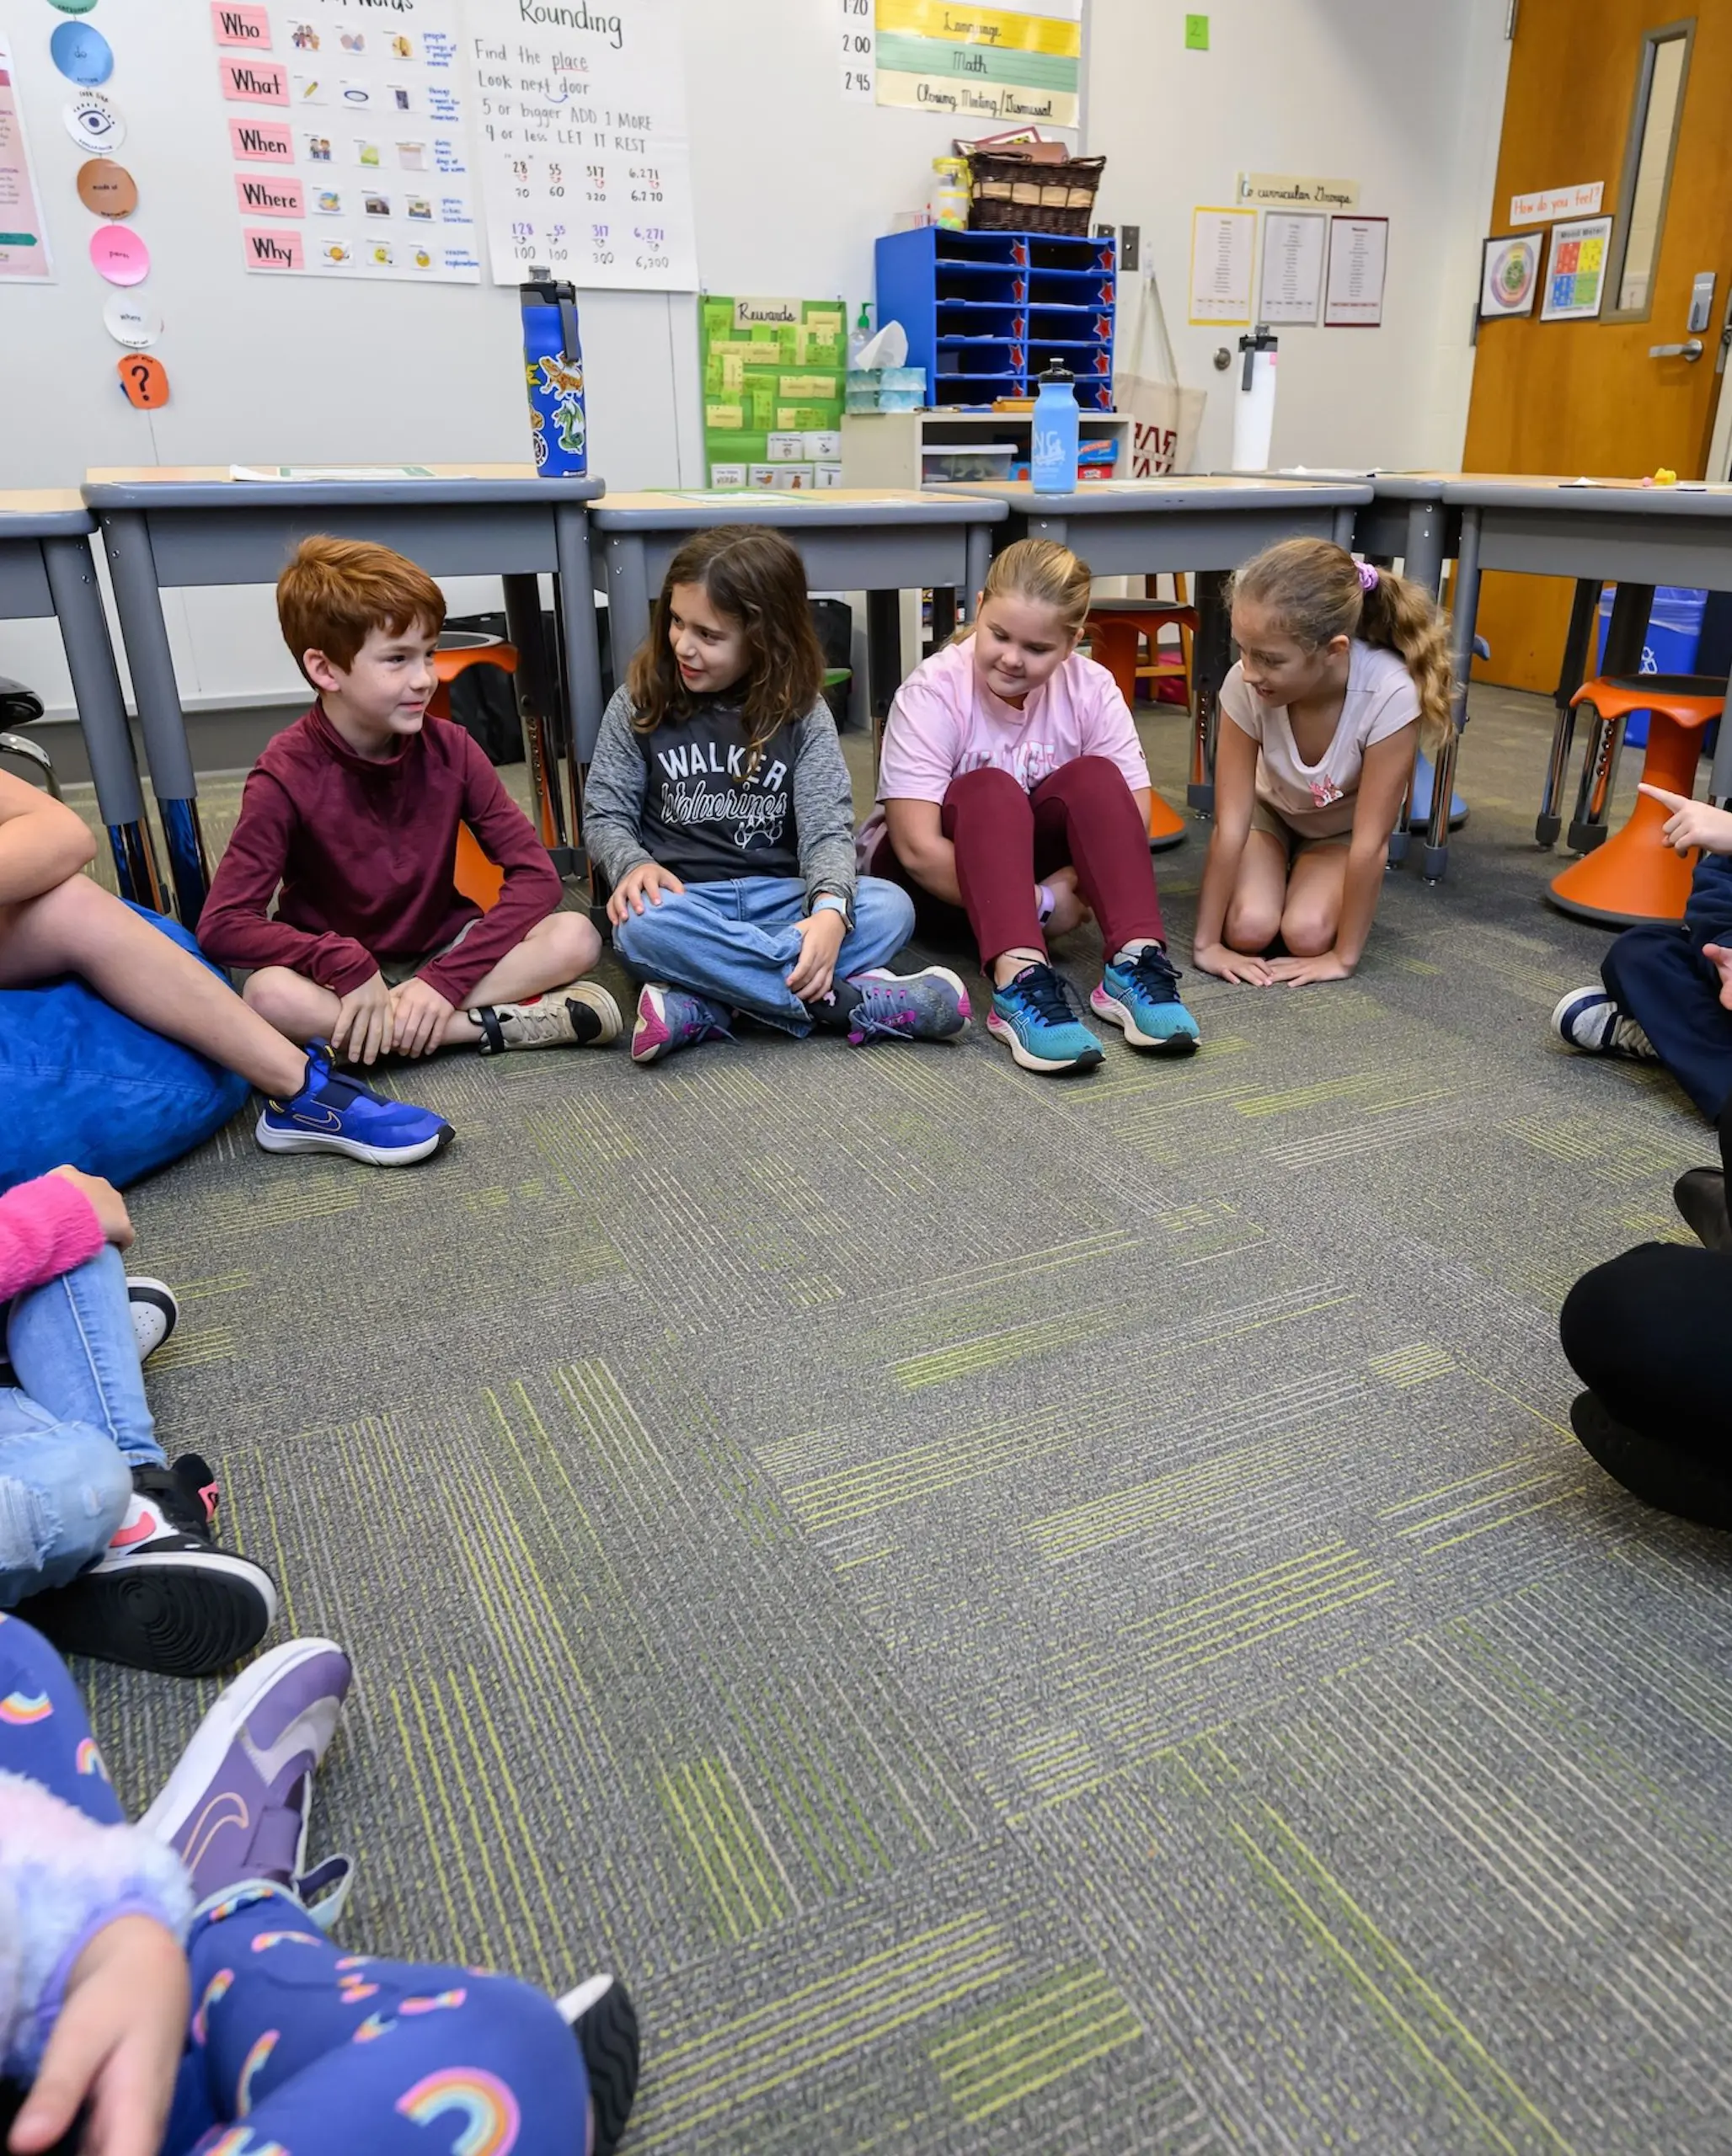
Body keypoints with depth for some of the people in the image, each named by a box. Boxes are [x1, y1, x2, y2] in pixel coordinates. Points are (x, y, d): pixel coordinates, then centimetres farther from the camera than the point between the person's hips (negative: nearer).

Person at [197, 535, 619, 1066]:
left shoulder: (449, 749, -8)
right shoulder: (287, 774, -16)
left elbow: (536, 875, -13)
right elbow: (223, 924, -20)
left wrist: (445, 980, -23)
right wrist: (350, 967, -32)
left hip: (440, 954, 2)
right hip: (340, 972, -1)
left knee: (575, 937, -21)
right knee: (269, 995, -36)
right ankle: (497, 1024, -26)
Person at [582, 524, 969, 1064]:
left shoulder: (802, 714, 1)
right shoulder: (639, 704, 2)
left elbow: (828, 826, -10)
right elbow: (605, 814, 3)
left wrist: (830, 909, -31)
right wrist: (634, 864, -22)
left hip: (782, 897, 1)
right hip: (684, 898, -1)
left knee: (889, 906, -26)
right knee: (642, 926, -37)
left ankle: (699, 1005, -35)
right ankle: (843, 999, -32)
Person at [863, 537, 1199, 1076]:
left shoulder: (1091, 688, -11)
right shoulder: (933, 692, -21)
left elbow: (1129, 824, -13)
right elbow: (918, 848, -29)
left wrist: (1071, 886, -30)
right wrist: (1043, 905, -30)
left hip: (1033, 861, 3)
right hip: (933, 877, -3)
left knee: (1094, 776, -24)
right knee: (990, 791, -33)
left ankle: (1133, 964, -36)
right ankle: (1019, 983, -50)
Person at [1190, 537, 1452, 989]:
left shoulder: (1390, 694, -38)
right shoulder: (1245, 686, -33)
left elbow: (1370, 841, -31)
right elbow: (1230, 823, -27)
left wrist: (1344, 956, -26)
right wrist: (1205, 942, -26)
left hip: (1343, 827, -1)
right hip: (1270, 810, 1)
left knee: (1307, 934, -24)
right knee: (1248, 929, -22)